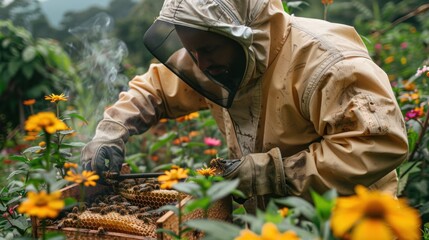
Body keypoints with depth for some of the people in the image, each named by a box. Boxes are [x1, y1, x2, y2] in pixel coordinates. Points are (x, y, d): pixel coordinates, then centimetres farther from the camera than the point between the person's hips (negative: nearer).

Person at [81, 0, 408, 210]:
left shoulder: (321, 59, -26)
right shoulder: (214, 57, -4)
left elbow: (383, 140, -32)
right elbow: (153, 87, 9)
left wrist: (274, 171, -30)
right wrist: (111, 132, -8)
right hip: (271, 215, 5)